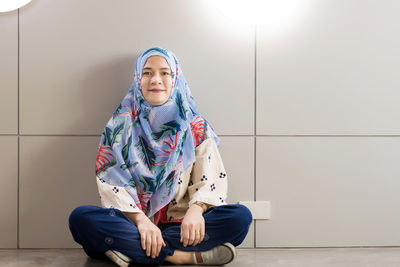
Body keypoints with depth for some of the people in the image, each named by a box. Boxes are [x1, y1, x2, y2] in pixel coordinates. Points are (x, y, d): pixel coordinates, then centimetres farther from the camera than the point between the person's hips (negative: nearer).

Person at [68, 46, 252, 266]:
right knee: (81, 218, -30)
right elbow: (112, 182, -2)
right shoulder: (121, 125, 8)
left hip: (180, 223, 1)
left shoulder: (196, 128, 11)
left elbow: (211, 180, 2)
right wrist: (140, 219, -21)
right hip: (133, 222, 0)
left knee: (240, 217, -25)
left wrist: (196, 209, -21)